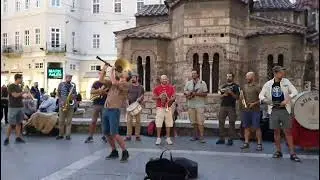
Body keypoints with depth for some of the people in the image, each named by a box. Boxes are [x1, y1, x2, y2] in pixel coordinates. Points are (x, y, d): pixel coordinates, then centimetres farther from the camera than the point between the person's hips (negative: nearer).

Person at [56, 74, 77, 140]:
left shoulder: (73, 85, 8)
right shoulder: (61, 84, 4)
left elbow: (75, 93, 12)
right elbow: (58, 94, 4)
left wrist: (74, 95, -11)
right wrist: (61, 101, -7)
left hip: (71, 104, 1)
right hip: (62, 104, -1)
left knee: (69, 121, 2)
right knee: (61, 120, 2)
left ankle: (68, 135, 5)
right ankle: (61, 134, 11)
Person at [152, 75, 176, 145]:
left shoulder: (171, 88, 6)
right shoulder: (157, 88, 4)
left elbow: (174, 97, 4)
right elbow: (153, 97, 3)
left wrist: (170, 99, -17)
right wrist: (159, 97, -15)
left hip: (168, 107, 1)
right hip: (160, 108, -1)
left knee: (168, 123, 3)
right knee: (158, 123, -3)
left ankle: (168, 138, 12)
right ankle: (158, 138, 5)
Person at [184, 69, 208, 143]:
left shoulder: (202, 83, 0)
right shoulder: (188, 83, 12)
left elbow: (205, 93, -4)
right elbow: (185, 92, 17)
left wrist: (196, 93, -15)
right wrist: (188, 94, -5)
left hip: (199, 105, -4)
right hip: (191, 105, 4)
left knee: (200, 121, -10)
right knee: (193, 121, 9)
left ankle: (201, 136, -6)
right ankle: (196, 135, 19)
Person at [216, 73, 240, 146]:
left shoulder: (235, 86, 3)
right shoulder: (223, 86, 17)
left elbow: (237, 97, -2)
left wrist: (231, 93, -15)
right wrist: (224, 94, -4)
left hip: (231, 107, -4)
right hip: (223, 106, 4)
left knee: (231, 123, -4)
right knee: (221, 122, 2)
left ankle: (230, 139, 0)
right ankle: (221, 138, 8)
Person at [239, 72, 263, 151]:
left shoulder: (256, 87, -4)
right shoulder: (244, 87, 14)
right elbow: (242, 97, 23)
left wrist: (254, 103, -16)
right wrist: (242, 99, 2)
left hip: (255, 110, -6)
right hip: (245, 110, 6)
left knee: (257, 127, -4)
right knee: (246, 127, 9)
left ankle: (259, 144, 2)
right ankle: (246, 143, 15)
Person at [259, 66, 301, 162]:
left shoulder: (286, 82, 3)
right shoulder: (268, 84, 4)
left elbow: (295, 92, 0)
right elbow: (261, 95, 7)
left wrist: (287, 99, -16)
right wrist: (264, 99, -15)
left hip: (285, 110, -1)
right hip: (274, 110, 1)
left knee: (288, 131, -1)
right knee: (276, 131, 7)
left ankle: (292, 153, 2)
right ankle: (278, 151, 19)